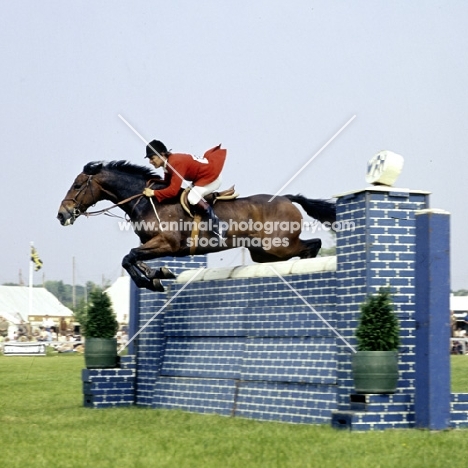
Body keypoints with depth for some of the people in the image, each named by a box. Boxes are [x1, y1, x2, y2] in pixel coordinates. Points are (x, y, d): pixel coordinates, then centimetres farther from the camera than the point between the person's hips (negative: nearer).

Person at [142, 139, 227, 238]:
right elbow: (167, 184, 8)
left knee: (192, 197, -27)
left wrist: (153, 193, -30)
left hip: (212, 178, -10)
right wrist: (153, 187, -6)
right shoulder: (168, 162, -1)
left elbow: (173, 190, -34)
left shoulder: (176, 163, -31)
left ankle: (215, 222, -18)